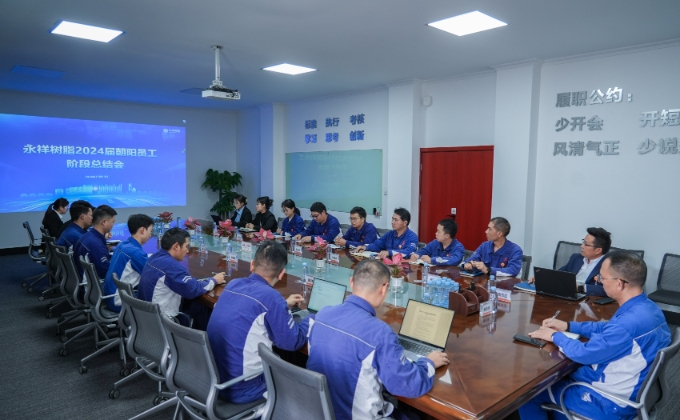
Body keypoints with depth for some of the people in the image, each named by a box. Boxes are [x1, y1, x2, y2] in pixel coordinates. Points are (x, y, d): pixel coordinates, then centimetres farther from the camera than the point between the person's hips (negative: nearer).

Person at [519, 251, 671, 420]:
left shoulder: (629, 322, -34)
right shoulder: (647, 307, -2)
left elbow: (584, 354, -25)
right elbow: (607, 328, 15)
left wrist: (555, 336, -8)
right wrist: (568, 326, 9)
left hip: (610, 402, -9)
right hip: (629, 391, 9)